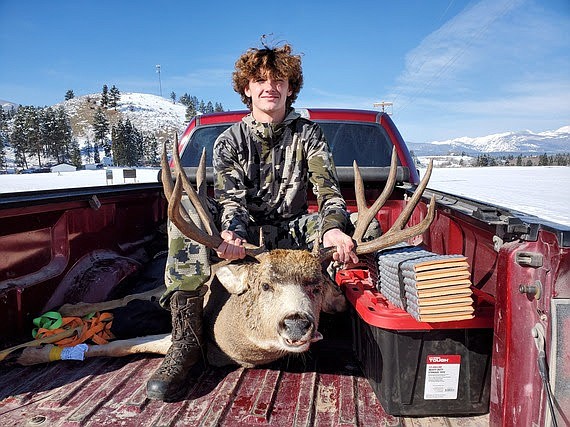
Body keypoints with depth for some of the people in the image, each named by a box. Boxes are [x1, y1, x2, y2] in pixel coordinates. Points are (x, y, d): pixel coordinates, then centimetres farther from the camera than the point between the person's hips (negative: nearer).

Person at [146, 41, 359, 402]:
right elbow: (230, 197, -14)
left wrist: (333, 228, -36)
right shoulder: (229, 141, 3)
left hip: (291, 235, 0)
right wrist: (231, 233, -39)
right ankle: (187, 338, -29)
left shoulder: (308, 134, 3)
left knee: (348, 224, -29)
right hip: (244, 236, 1)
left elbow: (329, 190, -11)